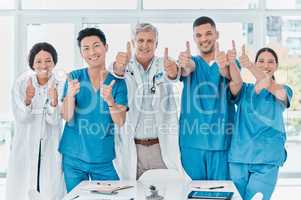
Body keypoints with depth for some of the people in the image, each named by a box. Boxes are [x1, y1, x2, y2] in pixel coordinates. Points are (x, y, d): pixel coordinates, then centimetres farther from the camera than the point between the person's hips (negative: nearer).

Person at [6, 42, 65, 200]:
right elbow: (21, 118, -9)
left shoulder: (60, 86, -2)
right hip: (25, 147, 0)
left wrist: (54, 101, -29)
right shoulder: (21, 84, -1)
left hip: (50, 149, 0)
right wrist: (27, 100, -28)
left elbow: (54, 120, -10)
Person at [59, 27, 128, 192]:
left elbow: (120, 121, -10)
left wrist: (109, 100, -29)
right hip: (73, 157, 0)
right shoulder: (74, 77, -1)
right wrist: (70, 95, -28)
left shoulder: (117, 81, -2)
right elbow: (66, 116, -7)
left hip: (104, 159, 0)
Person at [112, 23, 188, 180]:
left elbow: (173, 74, -18)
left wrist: (173, 71, -43)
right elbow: (118, 73, -19)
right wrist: (119, 66, -44)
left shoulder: (163, 65, 4)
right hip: (132, 147, 0)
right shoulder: (127, 66, 3)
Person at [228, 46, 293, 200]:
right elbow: (236, 82, -12)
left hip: (267, 159, -2)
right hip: (239, 157, 2)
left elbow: (270, 85, -15)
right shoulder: (244, 90, 12)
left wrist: (250, 66, -32)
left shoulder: (284, 91, 8)